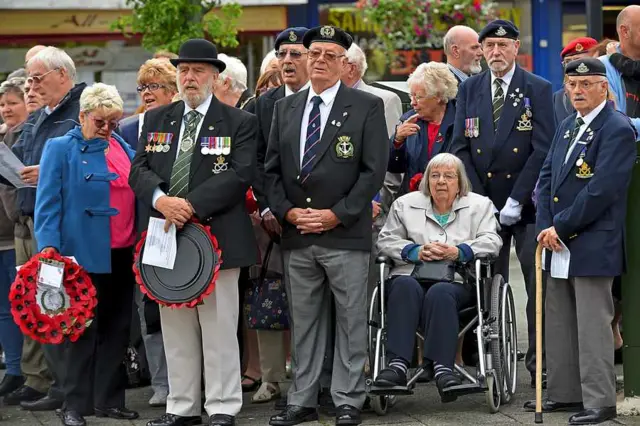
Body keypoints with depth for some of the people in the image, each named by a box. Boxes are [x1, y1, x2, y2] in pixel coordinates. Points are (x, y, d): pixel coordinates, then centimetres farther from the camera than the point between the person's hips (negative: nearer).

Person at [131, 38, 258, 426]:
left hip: (216, 234, -4)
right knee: (175, 328, 9)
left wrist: (192, 204, -18)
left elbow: (240, 174, -10)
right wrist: (161, 200, -14)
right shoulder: (157, 119, 15)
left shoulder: (239, 122, 2)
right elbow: (139, 169, 7)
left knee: (219, 328, -2)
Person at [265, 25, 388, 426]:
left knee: (351, 321, 1)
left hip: (345, 233, -4)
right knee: (304, 322, 9)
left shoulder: (367, 107, -1)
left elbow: (374, 170, -7)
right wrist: (287, 211, -4)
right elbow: (272, 169, 13)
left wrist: (336, 215, -12)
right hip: (297, 235, 4)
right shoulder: (286, 109, 12)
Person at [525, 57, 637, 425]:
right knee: (559, 323, 14)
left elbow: (601, 190, -19)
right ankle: (566, 393, 23)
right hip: (560, 244, 9)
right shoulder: (567, 127, 16)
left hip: (593, 245, -9)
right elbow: (547, 177, 14)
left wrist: (561, 227, -14)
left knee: (593, 325, -6)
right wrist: (545, 227, -1)